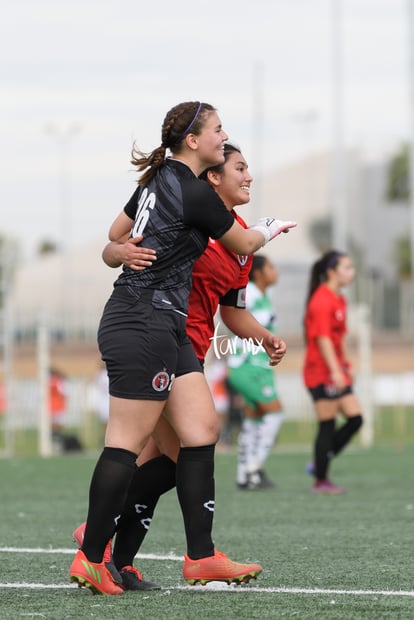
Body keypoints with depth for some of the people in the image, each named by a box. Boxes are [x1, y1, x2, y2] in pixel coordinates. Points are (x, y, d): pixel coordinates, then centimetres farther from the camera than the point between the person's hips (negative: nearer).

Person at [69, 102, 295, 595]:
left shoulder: (157, 180, 12)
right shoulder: (196, 194, -14)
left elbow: (116, 235, 25)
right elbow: (243, 244, 1)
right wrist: (269, 230, 23)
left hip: (166, 328, 10)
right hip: (143, 327, -10)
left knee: (202, 428, 5)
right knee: (127, 442, -8)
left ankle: (200, 557, 4)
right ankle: (91, 559, -4)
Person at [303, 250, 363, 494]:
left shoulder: (339, 300, 15)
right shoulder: (322, 300, -15)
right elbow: (322, 338, -21)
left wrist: (347, 364, 21)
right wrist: (335, 371, -25)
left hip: (337, 372, 10)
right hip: (322, 372, -10)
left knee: (355, 419, 6)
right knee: (327, 426, -4)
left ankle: (320, 464, 17)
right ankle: (321, 481, 5)